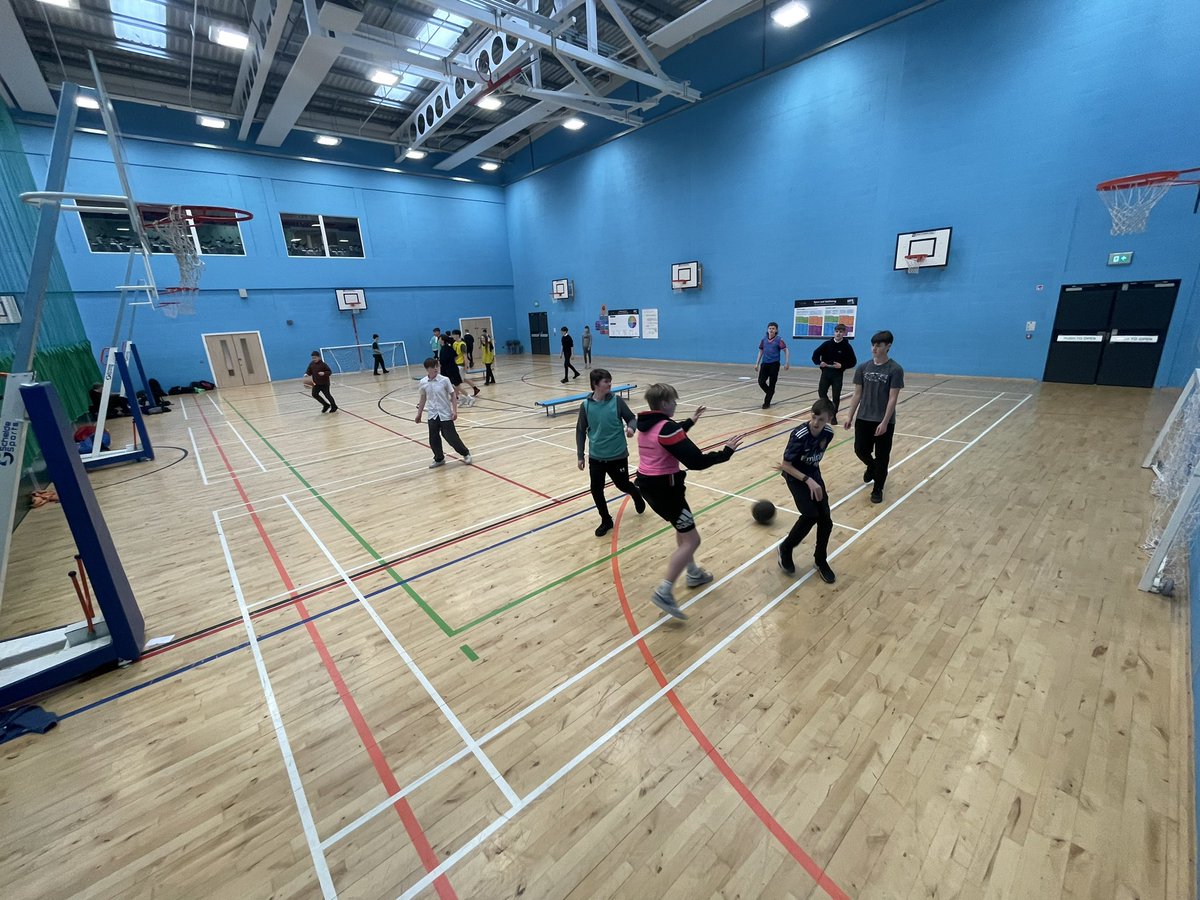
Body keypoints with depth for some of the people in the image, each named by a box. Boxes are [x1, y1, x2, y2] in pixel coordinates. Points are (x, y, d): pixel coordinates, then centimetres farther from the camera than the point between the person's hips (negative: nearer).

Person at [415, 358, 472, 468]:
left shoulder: (444, 380, -10)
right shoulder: (423, 383, -1)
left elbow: (453, 395, -3)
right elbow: (423, 398, 12)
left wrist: (455, 411, -10)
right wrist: (419, 414, 15)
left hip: (446, 414, -3)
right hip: (432, 415, 3)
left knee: (451, 437, 0)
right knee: (433, 440, 6)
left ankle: (466, 453, 21)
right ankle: (439, 459, 26)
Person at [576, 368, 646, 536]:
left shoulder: (616, 401, -9)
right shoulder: (586, 406, -5)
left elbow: (632, 418, 0)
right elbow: (580, 432, 3)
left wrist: (631, 427, -24)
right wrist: (580, 456, 3)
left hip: (618, 455, -1)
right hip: (596, 457, 2)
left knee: (623, 485, 12)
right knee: (596, 490, 4)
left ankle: (637, 495, 48)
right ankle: (606, 521, 26)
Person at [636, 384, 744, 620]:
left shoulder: (646, 424, 7)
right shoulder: (667, 427, -21)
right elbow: (695, 461, -23)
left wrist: (690, 421, 32)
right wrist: (726, 452, -12)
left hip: (647, 483, 10)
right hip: (663, 488, -10)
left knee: (684, 527, 28)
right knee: (692, 540, -2)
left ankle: (694, 573, 42)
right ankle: (664, 592, -4)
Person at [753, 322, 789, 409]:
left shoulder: (779, 340, -5)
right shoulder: (764, 340, 6)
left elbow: (786, 351, -3)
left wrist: (787, 362, -12)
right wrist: (757, 363, 14)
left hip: (774, 364, -3)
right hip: (764, 363, 4)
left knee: (772, 384, 0)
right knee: (761, 382, -5)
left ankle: (767, 403, 9)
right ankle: (770, 394, 25)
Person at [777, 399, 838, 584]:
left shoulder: (828, 433, -10)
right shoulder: (799, 436, -28)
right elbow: (786, 465, -21)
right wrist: (808, 480, -28)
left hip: (814, 475, 5)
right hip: (796, 476, -5)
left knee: (825, 518, -2)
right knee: (811, 515, -19)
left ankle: (820, 560, 19)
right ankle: (785, 548, 5)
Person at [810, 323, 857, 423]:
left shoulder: (847, 346, -4)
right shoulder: (827, 344, 1)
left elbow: (853, 362, -1)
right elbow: (815, 354, 7)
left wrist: (842, 365, -15)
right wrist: (819, 362, -9)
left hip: (838, 374, -2)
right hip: (826, 372, 2)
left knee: (836, 396, 2)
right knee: (821, 392, -5)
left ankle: (833, 415, 16)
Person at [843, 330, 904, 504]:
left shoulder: (895, 369, -10)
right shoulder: (863, 368, 2)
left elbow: (892, 398, -13)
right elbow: (857, 394, 6)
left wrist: (884, 422, -18)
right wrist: (850, 416, 3)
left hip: (884, 421, -3)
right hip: (863, 418, 3)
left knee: (882, 456, 6)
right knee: (860, 450, 7)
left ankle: (878, 489, 22)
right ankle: (872, 466, 42)